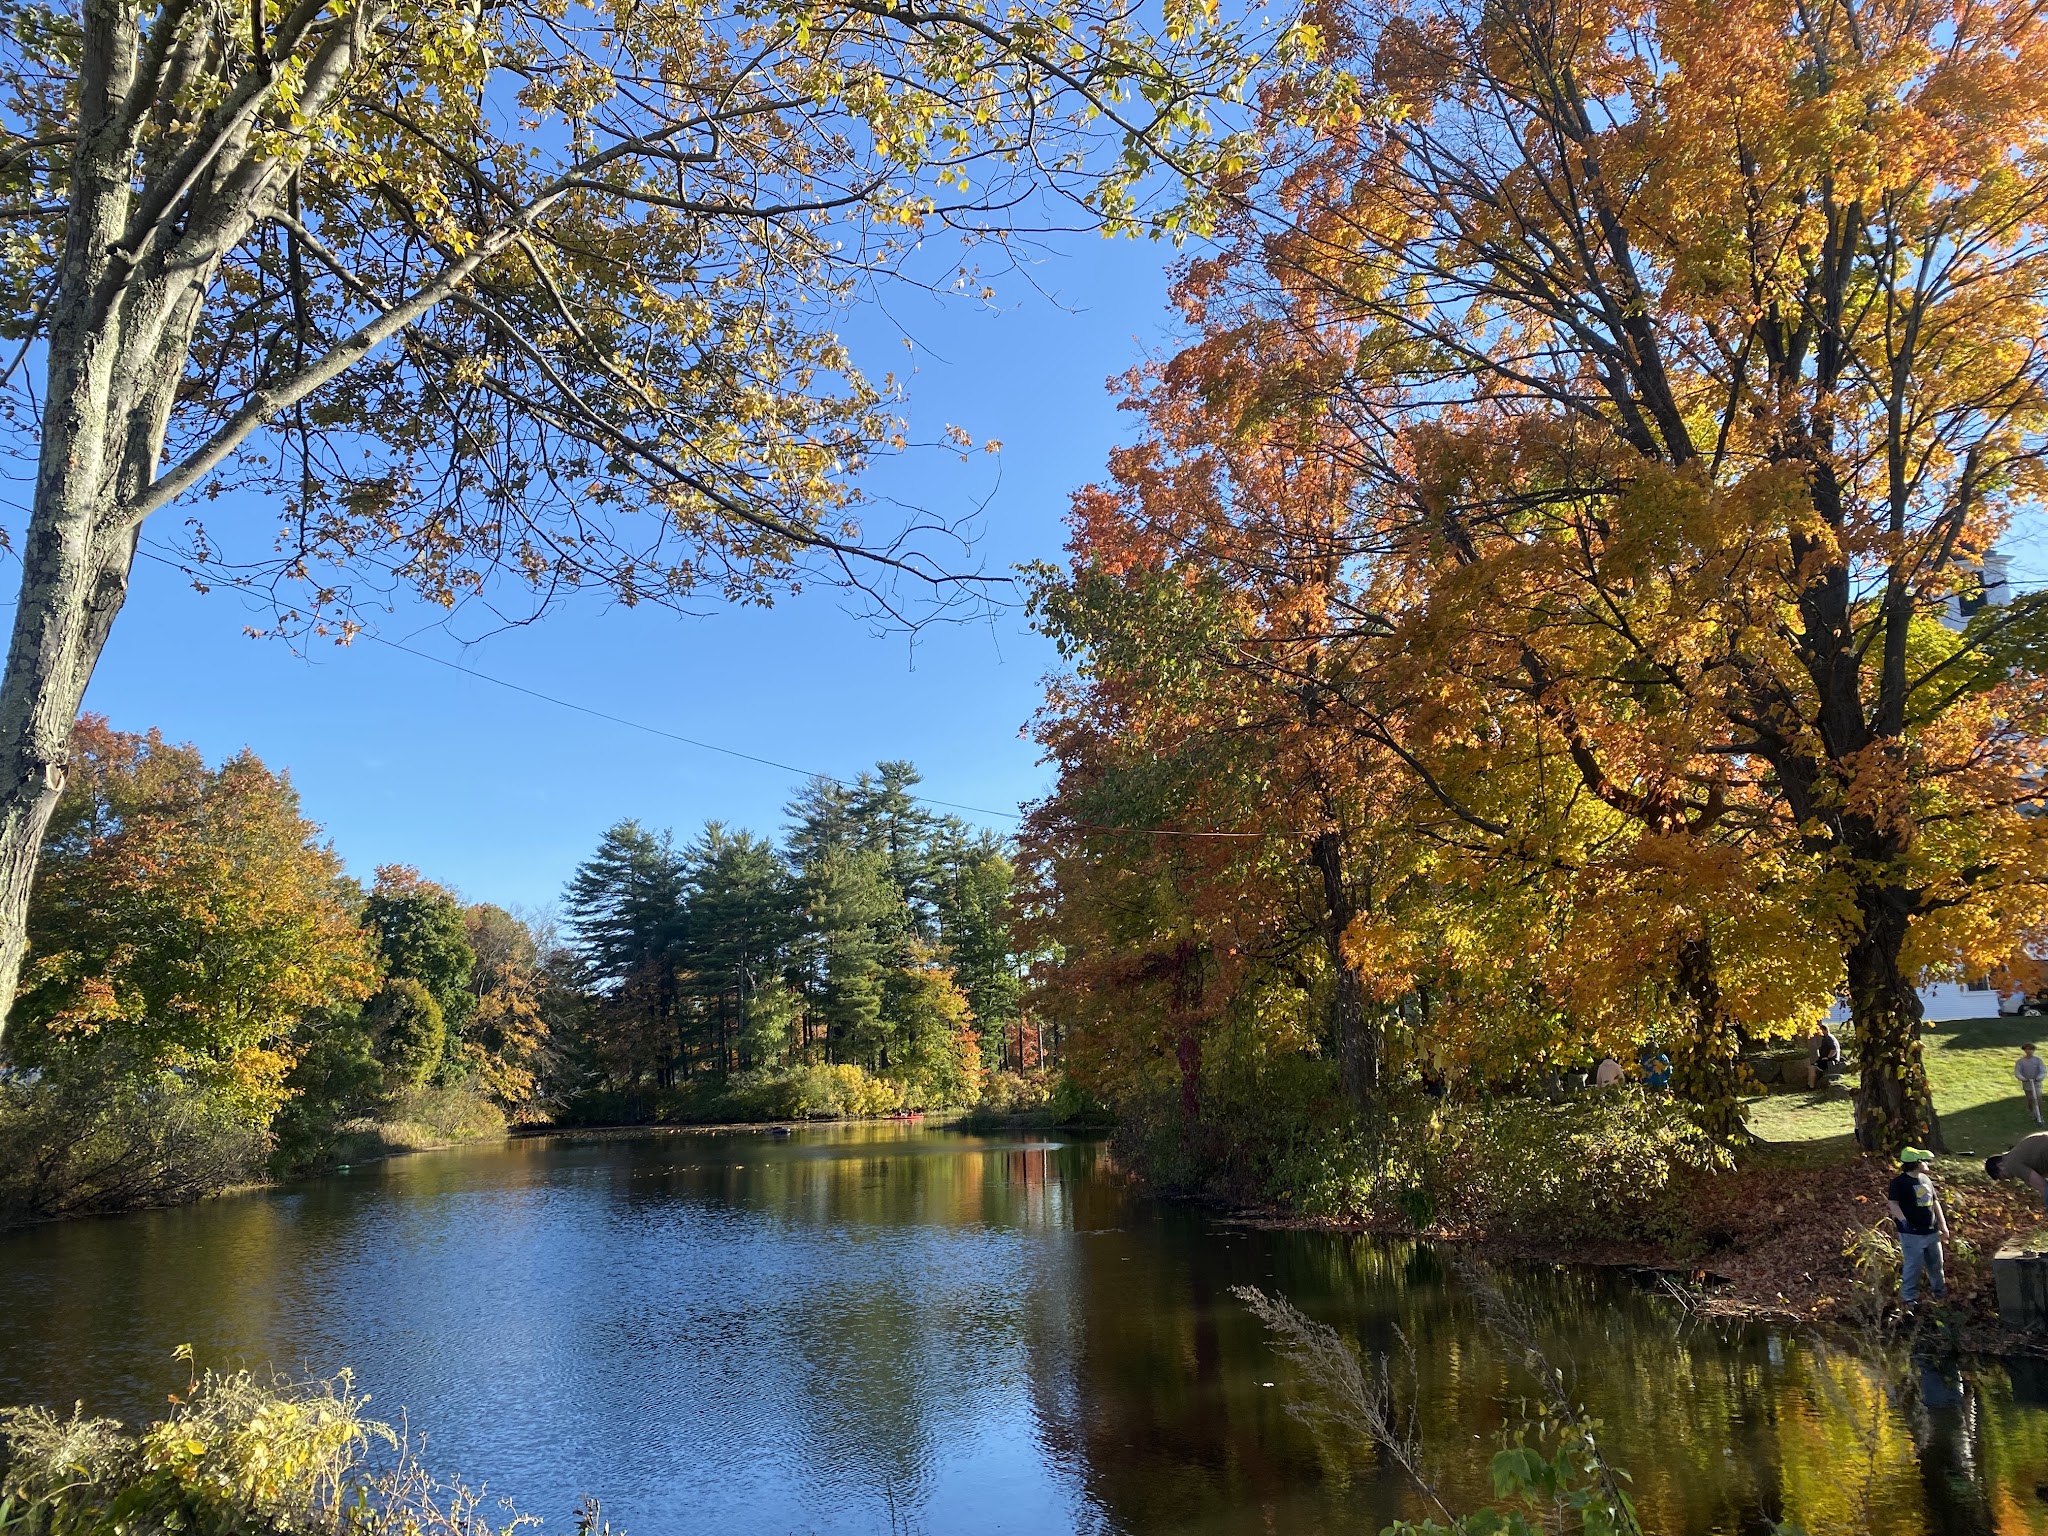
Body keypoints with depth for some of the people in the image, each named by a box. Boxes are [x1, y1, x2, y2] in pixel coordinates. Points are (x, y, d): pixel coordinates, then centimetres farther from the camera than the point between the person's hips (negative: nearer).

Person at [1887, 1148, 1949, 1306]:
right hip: (1912, 1234, -7)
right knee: (1914, 1266, -2)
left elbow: (1935, 1202, 17)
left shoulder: (1926, 1180, 10)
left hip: (1931, 1232, 7)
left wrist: (1943, 1225, 15)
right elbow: (1893, 1203, -20)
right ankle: (1909, 1297, 10)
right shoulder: (1899, 1182, -13)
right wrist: (1903, 1220, -32)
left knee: (1936, 1264, 19)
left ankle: (1940, 1292, 37)